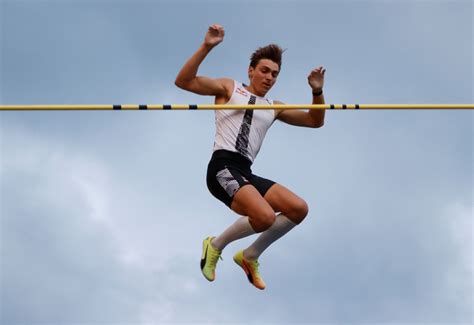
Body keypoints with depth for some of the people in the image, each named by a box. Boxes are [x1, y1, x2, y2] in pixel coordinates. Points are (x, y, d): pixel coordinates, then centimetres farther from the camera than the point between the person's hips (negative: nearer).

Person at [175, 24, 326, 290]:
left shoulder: (274, 108, 25)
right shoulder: (230, 88, 11)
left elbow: (315, 121, 25)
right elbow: (183, 81, -1)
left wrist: (317, 92, 7)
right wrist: (206, 47, -13)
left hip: (246, 174, 7)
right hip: (223, 166, -6)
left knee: (299, 209, -9)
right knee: (265, 217, -28)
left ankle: (250, 256, 8)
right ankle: (216, 246, -1)